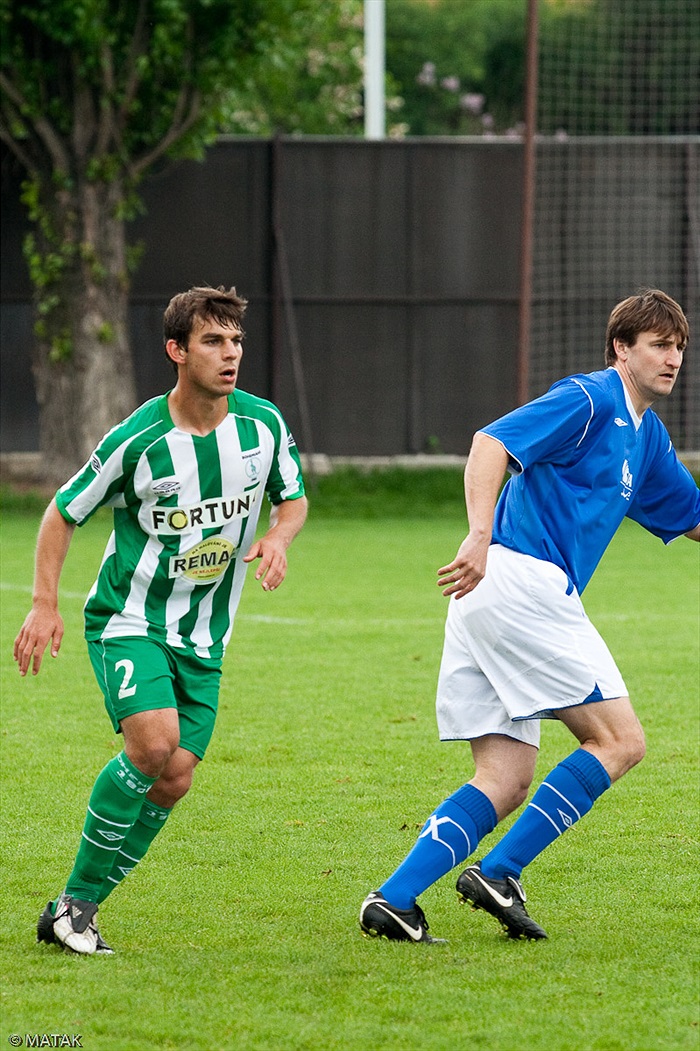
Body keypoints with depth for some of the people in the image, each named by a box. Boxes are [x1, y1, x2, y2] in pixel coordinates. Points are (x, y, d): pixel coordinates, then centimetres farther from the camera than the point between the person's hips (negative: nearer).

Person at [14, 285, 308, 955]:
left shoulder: (263, 425, -4)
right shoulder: (138, 440, -16)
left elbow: (293, 497, 14)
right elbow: (64, 513, -3)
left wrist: (278, 538, -8)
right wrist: (44, 605, -10)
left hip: (203, 636, 5)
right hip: (128, 620, -5)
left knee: (173, 781, -4)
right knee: (155, 742, -26)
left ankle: (79, 910, 8)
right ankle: (73, 898, -12)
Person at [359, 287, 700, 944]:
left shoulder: (647, 436, 24)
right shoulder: (589, 401, -6)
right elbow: (491, 444, -19)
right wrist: (480, 535, -33)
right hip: (522, 577, -10)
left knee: (506, 779, 3)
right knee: (619, 741, -7)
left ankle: (393, 899, -8)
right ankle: (498, 874, -11)